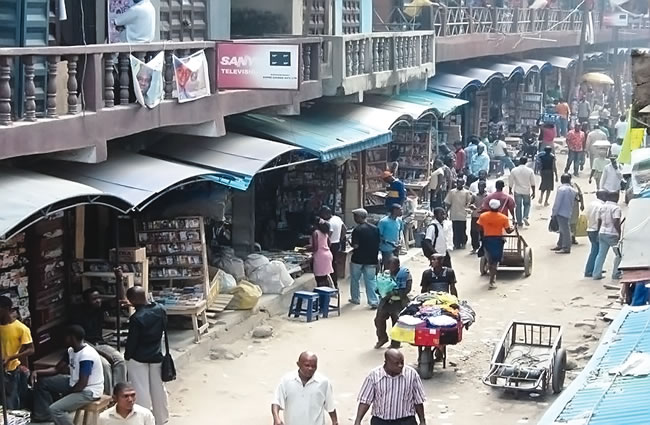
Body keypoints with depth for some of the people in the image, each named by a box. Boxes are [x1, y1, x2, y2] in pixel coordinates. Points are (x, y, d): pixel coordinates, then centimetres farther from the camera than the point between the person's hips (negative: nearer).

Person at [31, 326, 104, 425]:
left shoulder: (86, 355, -28)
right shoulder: (71, 350, 2)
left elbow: (82, 384, -29)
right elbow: (57, 369, 8)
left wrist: (66, 394, -13)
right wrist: (37, 372, -7)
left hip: (89, 391, -10)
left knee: (55, 409, -27)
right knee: (42, 381, 12)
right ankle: (43, 417, 21)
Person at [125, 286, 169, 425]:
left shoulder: (136, 318, -24)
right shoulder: (160, 309, -7)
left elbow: (132, 341, -15)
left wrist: (127, 356, 0)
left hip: (138, 358, -6)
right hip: (156, 356, 6)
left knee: (141, 391, 4)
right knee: (158, 388, 17)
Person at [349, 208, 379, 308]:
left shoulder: (357, 230, -15)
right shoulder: (375, 228, 3)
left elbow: (355, 246, -20)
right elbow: (378, 244, 7)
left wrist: (353, 247, 2)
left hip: (358, 259, -4)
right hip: (371, 259, 4)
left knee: (354, 279, 16)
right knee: (370, 280, 6)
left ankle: (355, 298, 25)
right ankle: (373, 301, -2)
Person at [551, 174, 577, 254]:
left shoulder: (561, 189, -17)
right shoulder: (573, 190, 6)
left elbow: (557, 203, -16)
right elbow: (573, 201, 13)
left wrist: (553, 213, -10)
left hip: (561, 212, -8)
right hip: (568, 213, 8)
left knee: (565, 230, -5)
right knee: (563, 230, 17)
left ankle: (566, 248, -1)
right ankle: (560, 245, 26)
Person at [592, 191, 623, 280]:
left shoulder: (602, 207, 10)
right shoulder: (616, 208, -12)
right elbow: (616, 222, -20)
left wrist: (599, 233, 20)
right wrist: (619, 233, -15)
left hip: (602, 233, 7)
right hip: (612, 234, -7)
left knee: (601, 254, 9)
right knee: (618, 255, 6)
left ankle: (596, 274, 6)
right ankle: (615, 274, 6)